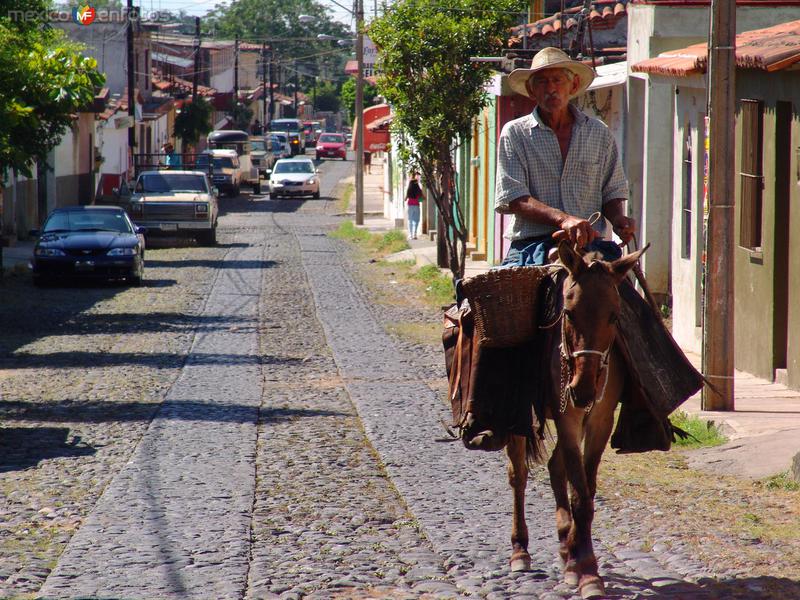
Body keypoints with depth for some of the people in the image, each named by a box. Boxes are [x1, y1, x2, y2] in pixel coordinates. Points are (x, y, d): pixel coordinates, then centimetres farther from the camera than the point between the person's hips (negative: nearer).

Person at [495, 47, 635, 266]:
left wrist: (618, 219, -3)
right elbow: (514, 199, -3)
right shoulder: (515, 134, 8)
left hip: (589, 242, 3)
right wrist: (563, 219, -18)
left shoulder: (599, 133, 16)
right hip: (532, 246, -3)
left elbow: (612, 193, 21)